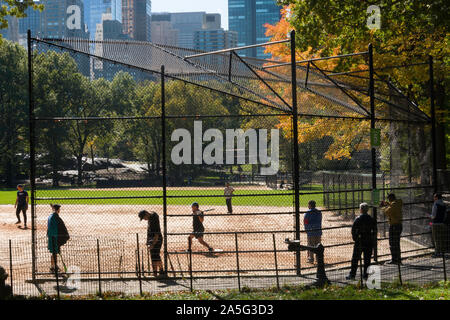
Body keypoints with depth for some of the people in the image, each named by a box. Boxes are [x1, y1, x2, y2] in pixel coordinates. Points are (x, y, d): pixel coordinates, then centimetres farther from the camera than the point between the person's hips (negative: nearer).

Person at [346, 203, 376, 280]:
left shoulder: (358, 219, -10)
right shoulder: (372, 219, 2)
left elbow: (353, 230, -9)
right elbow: (374, 231, 6)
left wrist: (355, 238, 5)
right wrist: (372, 240, 13)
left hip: (359, 242, -3)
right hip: (369, 242, 3)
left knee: (355, 259, 3)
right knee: (367, 259, 10)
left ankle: (352, 274, 2)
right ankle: (365, 274, 9)